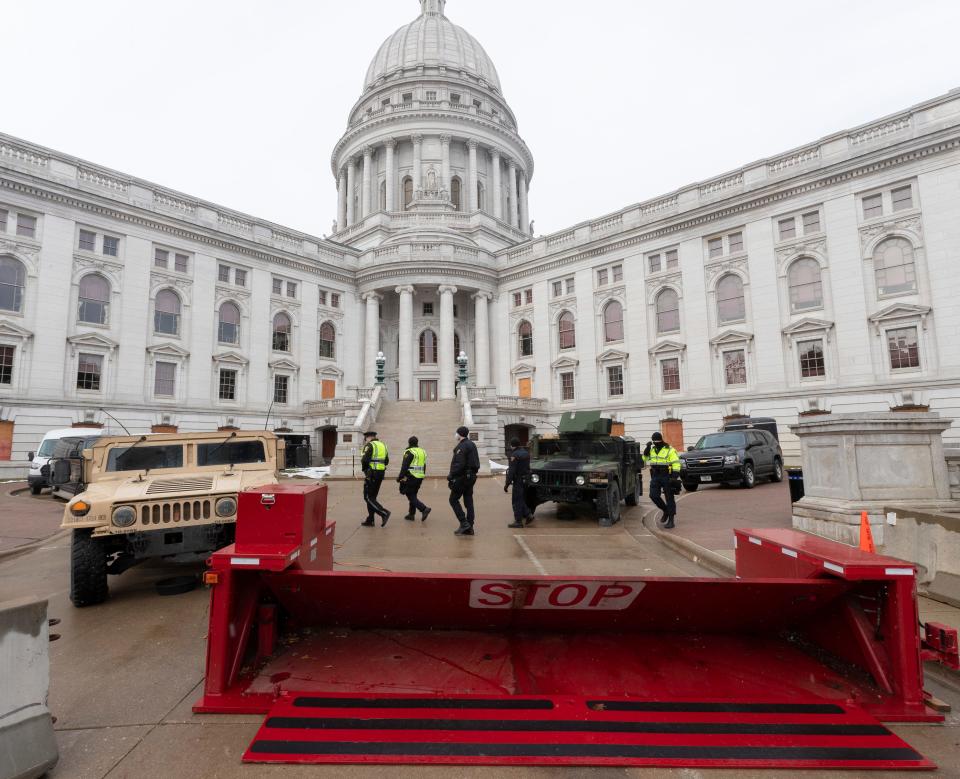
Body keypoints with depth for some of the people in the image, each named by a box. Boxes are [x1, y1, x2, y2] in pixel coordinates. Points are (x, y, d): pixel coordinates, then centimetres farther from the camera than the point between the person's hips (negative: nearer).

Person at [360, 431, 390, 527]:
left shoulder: (369, 445, -8)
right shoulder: (383, 445, 16)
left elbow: (365, 460, -18)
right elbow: (386, 461, 16)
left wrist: (364, 467, 1)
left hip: (371, 474, -8)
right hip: (381, 473, 8)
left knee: (368, 497, -2)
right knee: (372, 497, 13)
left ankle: (384, 513, -14)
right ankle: (370, 520, 15)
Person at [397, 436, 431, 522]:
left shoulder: (409, 452, -10)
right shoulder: (423, 452, 13)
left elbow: (404, 466, -15)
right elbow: (424, 467, 17)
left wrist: (400, 477, -10)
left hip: (411, 478, -8)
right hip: (419, 478, 8)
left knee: (411, 496, -3)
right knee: (413, 495, 18)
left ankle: (424, 509, -18)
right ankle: (411, 514, 21)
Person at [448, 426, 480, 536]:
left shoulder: (461, 446, -15)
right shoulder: (472, 445, 15)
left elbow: (459, 464, -23)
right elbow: (476, 462, 18)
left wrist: (451, 476, -19)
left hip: (462, 477, -9)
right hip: (471, 477, 9)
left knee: (453, 499, 1)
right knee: (468, 501, 10)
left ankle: (464, 523, -6)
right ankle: (469, 528, 12)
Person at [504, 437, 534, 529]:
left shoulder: (515, 454, -16)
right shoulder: (526, 452, 10)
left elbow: (512, 471, -20)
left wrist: (507, 484, -16)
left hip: (518, 480, -8)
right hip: (526, 479, 8)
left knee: (517, 501, 0)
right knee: (521, 499, 20)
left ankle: (518, 521, 3)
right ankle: (528, 514, 11)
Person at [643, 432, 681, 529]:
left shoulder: (670, 450, -8)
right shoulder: (652, 450, 12)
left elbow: (676, 464, -12)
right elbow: (645, 459, 19)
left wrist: (674, 476, -21)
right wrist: (647, 448, 5)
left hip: (666, 477, -5)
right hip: (655, 476, 6)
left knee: (669, 498, 1)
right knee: (653, 496, -3)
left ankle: (671, 520, 7)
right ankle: (666, 511, 21)